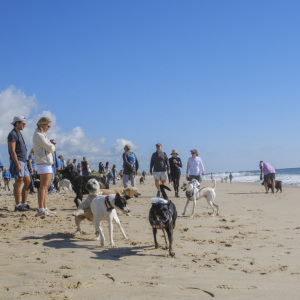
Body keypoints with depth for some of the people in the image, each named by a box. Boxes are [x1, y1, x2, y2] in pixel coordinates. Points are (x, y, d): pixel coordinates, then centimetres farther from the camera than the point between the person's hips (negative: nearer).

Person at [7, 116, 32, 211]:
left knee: (28, 182, 8)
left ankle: (24, 204, 13)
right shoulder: (12, 134, -10)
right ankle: (18, 205, -4)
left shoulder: (19, 134, 20)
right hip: (17, 161, -10)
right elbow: (12, 151, -18)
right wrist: (17, 164, -23)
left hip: (23, 162, 10)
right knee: (18, 183, -8)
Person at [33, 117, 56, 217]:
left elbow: (50, 148, 22)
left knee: (46, 186, 9)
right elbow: (50, 148, -14)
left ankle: (45, 209, 13)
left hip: (48, 163, 10)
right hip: (43, 163, -10)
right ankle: (41, 210, -13)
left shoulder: (42, 135, 22)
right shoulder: (38, 135, -10)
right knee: (43, 186, -12)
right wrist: (53, 146, 6)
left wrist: (51, 147, 1)